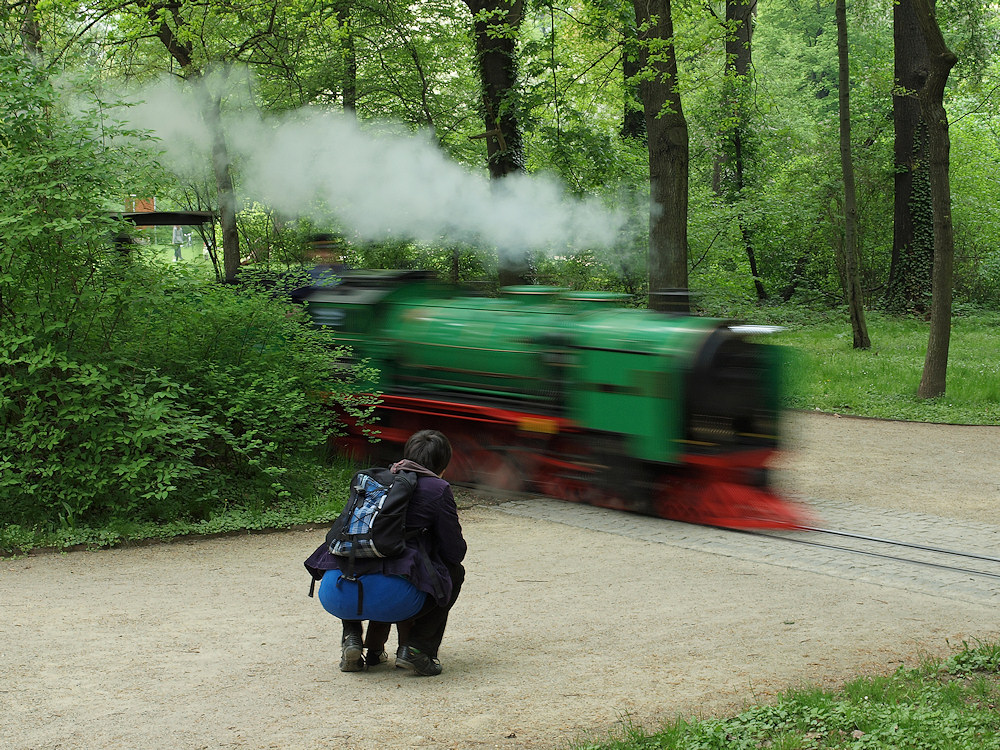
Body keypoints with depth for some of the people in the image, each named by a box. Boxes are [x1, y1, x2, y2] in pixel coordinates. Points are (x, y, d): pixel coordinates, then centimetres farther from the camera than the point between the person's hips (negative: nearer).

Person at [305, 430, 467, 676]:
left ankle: (353, 636, 20)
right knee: (454, 573, 24)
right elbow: (454, 552, 10)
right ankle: (417, 647, 8)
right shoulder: (437, 489, 8)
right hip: (390, 598, -5)